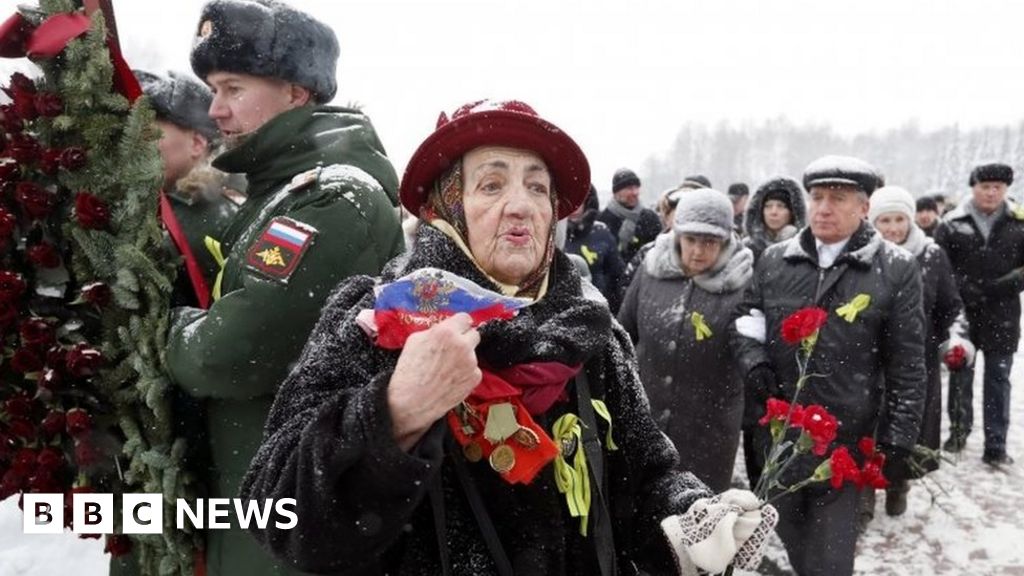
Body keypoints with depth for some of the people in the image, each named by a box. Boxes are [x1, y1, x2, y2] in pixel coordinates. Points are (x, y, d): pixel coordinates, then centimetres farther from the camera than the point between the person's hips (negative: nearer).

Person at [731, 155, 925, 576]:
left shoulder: (896, 269, -6)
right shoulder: (774, 260, 2)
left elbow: (907, 364, -4)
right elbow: (745, 318, 14)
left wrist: (898, 434, -6)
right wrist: (752, 360, -5)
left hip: (847, 435, -3)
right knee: (789, 527, 21)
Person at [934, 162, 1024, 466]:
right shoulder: (951, 224, -1)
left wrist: (999, 287, -15)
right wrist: (966, 291, -16)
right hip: (961, 314, 0)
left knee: (998, 379, 6)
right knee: (960, 375, 12)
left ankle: (996, 446, 12)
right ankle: (959, 430, 29)